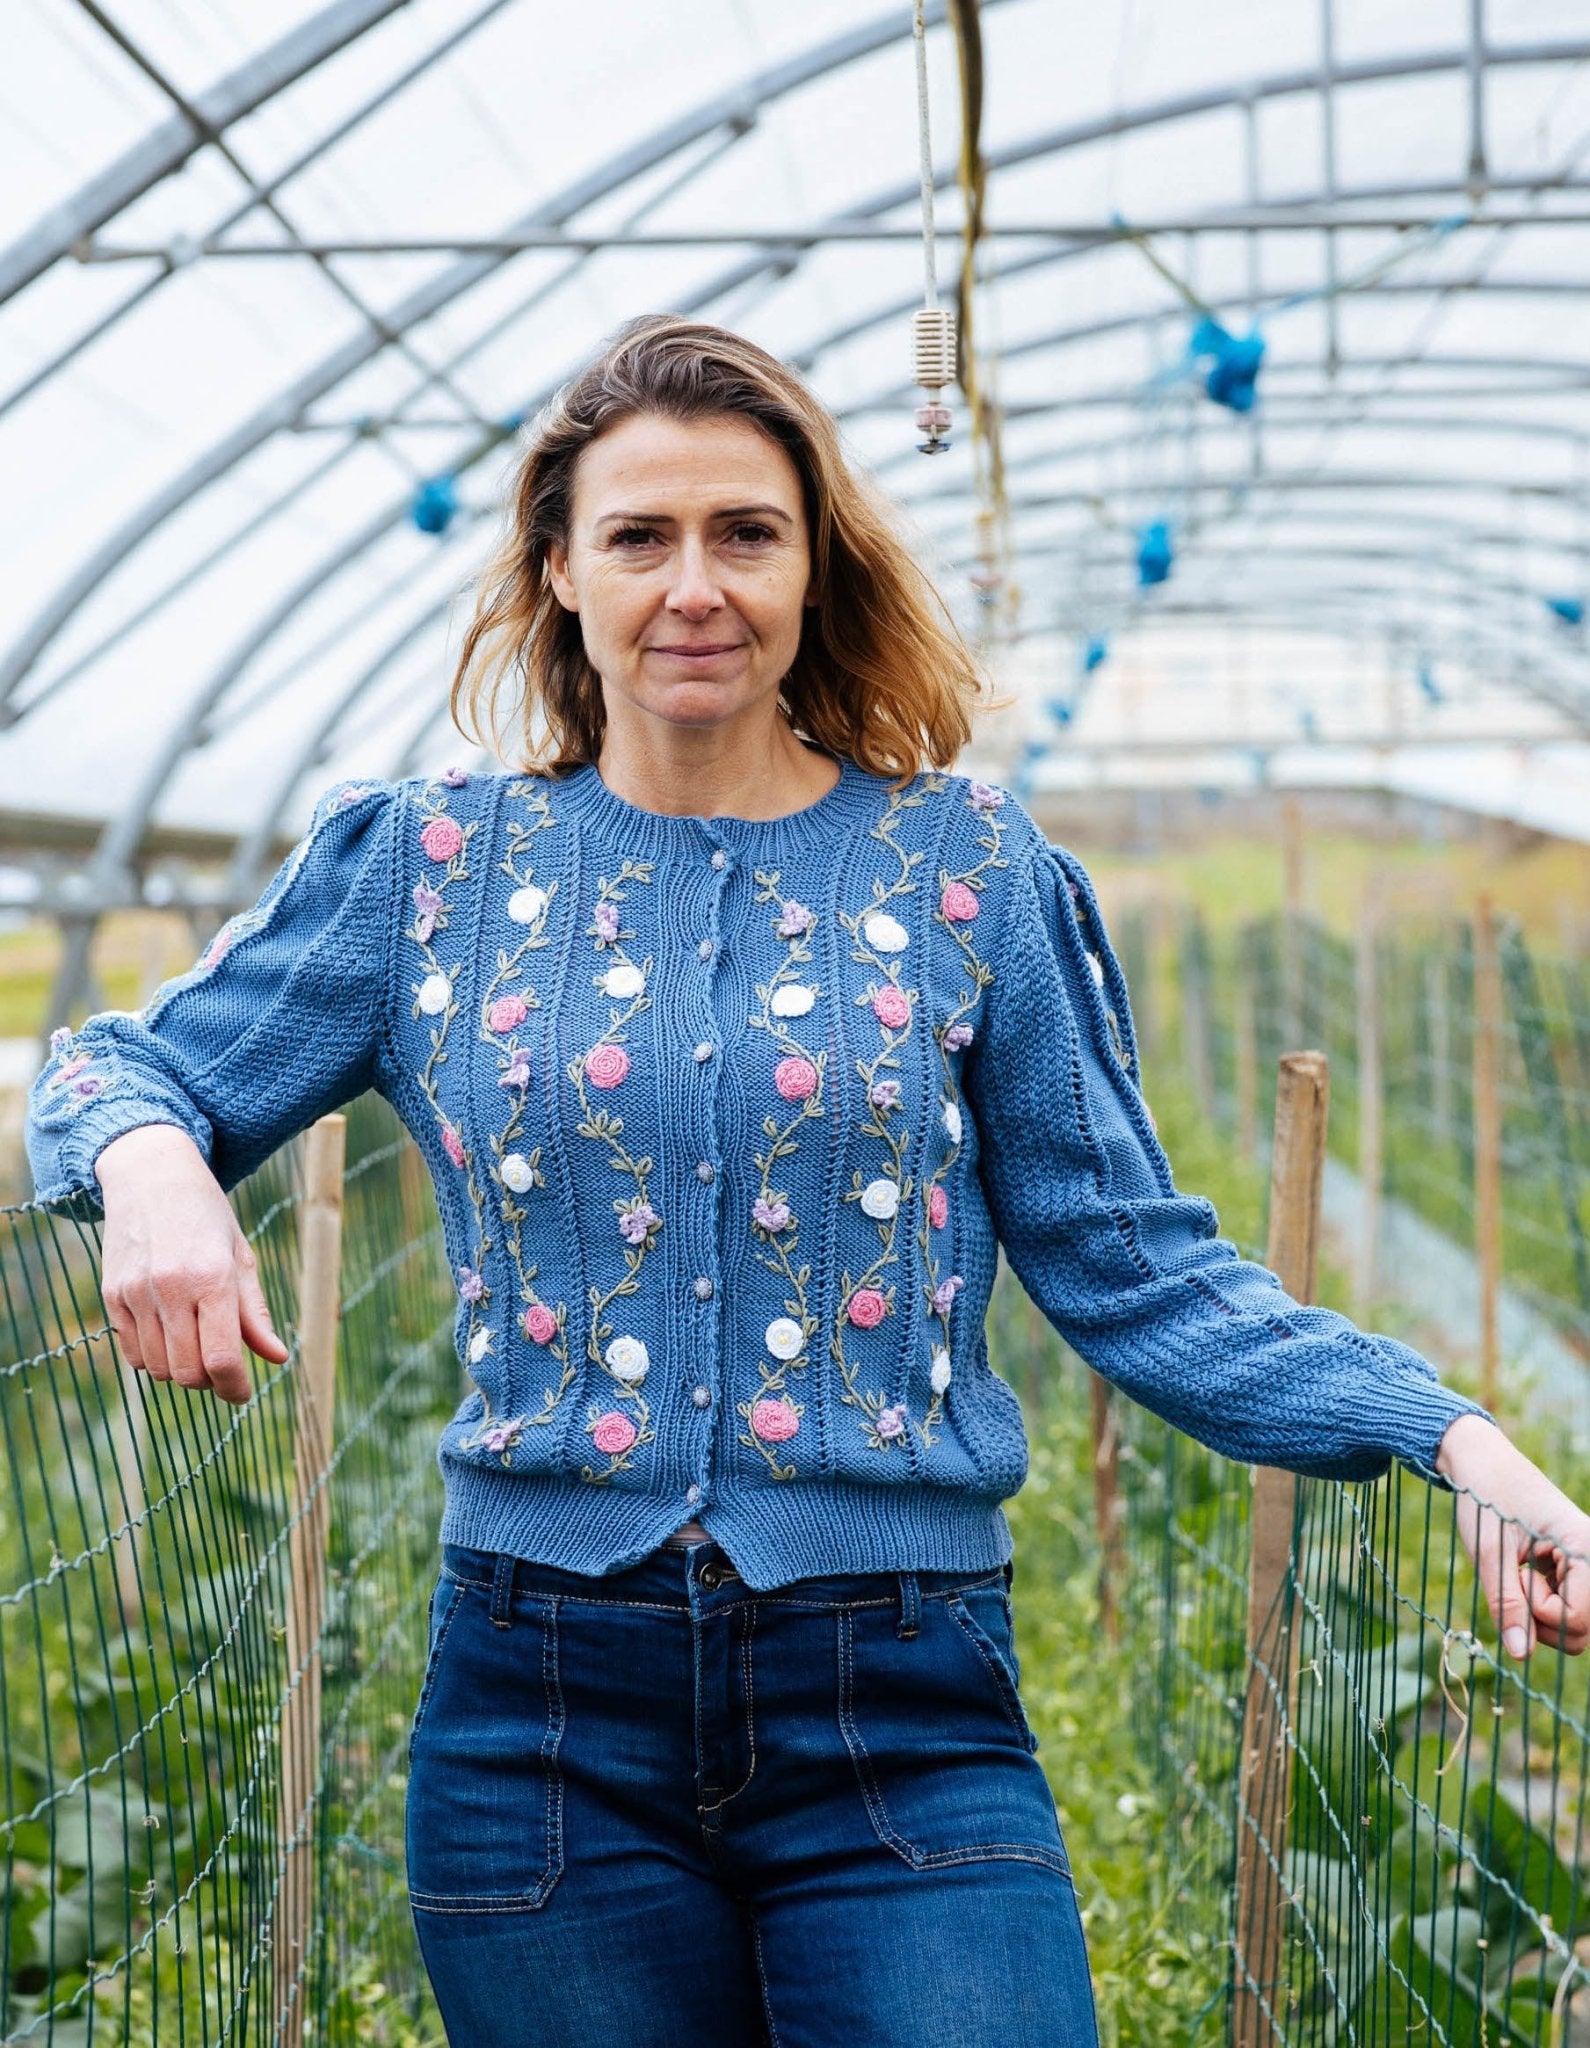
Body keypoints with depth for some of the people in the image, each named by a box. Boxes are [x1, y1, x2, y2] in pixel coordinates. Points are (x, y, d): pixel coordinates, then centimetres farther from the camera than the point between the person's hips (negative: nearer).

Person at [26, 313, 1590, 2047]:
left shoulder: (966, 868, 3)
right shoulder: (426, 866, 6)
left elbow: (1137, 1270, 1)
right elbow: (121, 1070, 11)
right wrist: (151, 1166, -14)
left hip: (903, 1716, -1)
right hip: (547, 1720, 1)